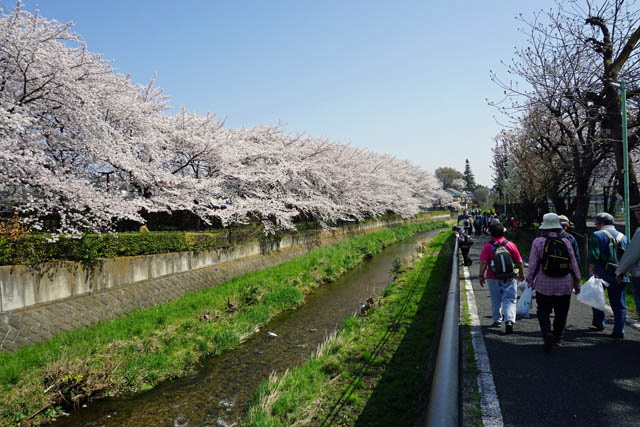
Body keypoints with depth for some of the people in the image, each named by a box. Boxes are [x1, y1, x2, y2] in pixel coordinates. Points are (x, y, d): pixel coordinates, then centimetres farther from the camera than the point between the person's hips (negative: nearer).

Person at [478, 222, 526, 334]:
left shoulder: (488, 246, -8)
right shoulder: (510, 245, -3)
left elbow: (483, 263, -13)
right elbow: (519, 261, 2)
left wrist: (481, 275, -5)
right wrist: (521, 273, 15)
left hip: (493, 278, 0)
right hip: (509, 278, 0)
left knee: (496, 300, 15)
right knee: (509, 300, 2)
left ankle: (497, 320, 29)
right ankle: (509, 321, -14)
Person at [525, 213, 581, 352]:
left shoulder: (538, 242, -5)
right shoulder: (566, 242, 1)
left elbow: (533, 264, -5)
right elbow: (574, 264, 5)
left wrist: (530, 281, 4)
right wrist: (577, 283, 15)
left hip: (544, 284, -2)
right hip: (564, 285, 2)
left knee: (543, 312, 5)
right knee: (561, 313, 16)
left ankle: (547, 333, -16)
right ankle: (558, 337, 25)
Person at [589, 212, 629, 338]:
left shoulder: (597, 235, -4)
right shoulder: (623, 236, 13)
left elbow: (593, 257, -13)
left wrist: (591, 272, -12)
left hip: (601, 274, -4)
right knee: (619, 304, 7)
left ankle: (599, 323, 23)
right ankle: (619, 330, 6)